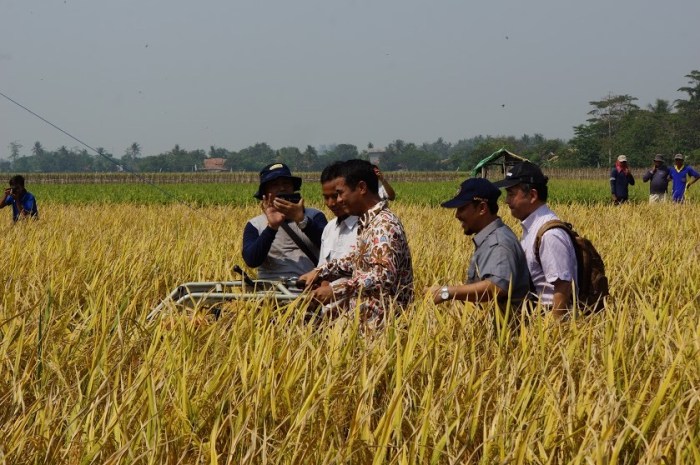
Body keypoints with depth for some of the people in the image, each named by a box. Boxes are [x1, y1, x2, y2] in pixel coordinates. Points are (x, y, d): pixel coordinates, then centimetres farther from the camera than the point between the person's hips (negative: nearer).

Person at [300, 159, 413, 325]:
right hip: (362, 309, 9)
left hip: (376, 319, -9)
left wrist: (335, 290, -26)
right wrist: (320, 271, 17)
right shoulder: (368, 221, 13)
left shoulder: (384, 225, -17)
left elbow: (383, 275, -28)